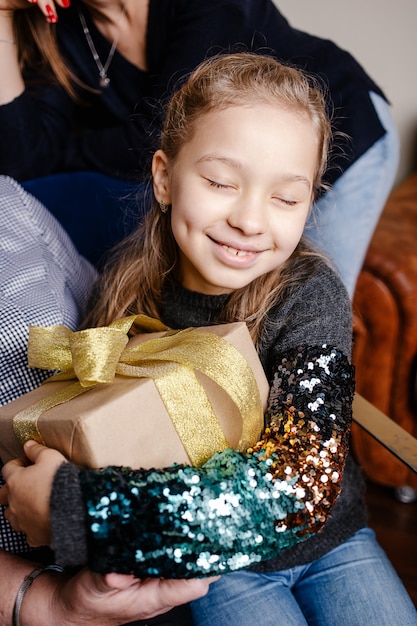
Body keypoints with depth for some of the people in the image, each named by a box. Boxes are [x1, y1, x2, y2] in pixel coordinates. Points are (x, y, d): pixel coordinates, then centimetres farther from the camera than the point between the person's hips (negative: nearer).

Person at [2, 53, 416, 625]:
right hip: (214, 558, 1)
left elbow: (301, 484, -33)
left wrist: (74, 510, -35)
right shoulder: (131, 283, -14)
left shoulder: (310, 294, -23)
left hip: (330, 540, 0)